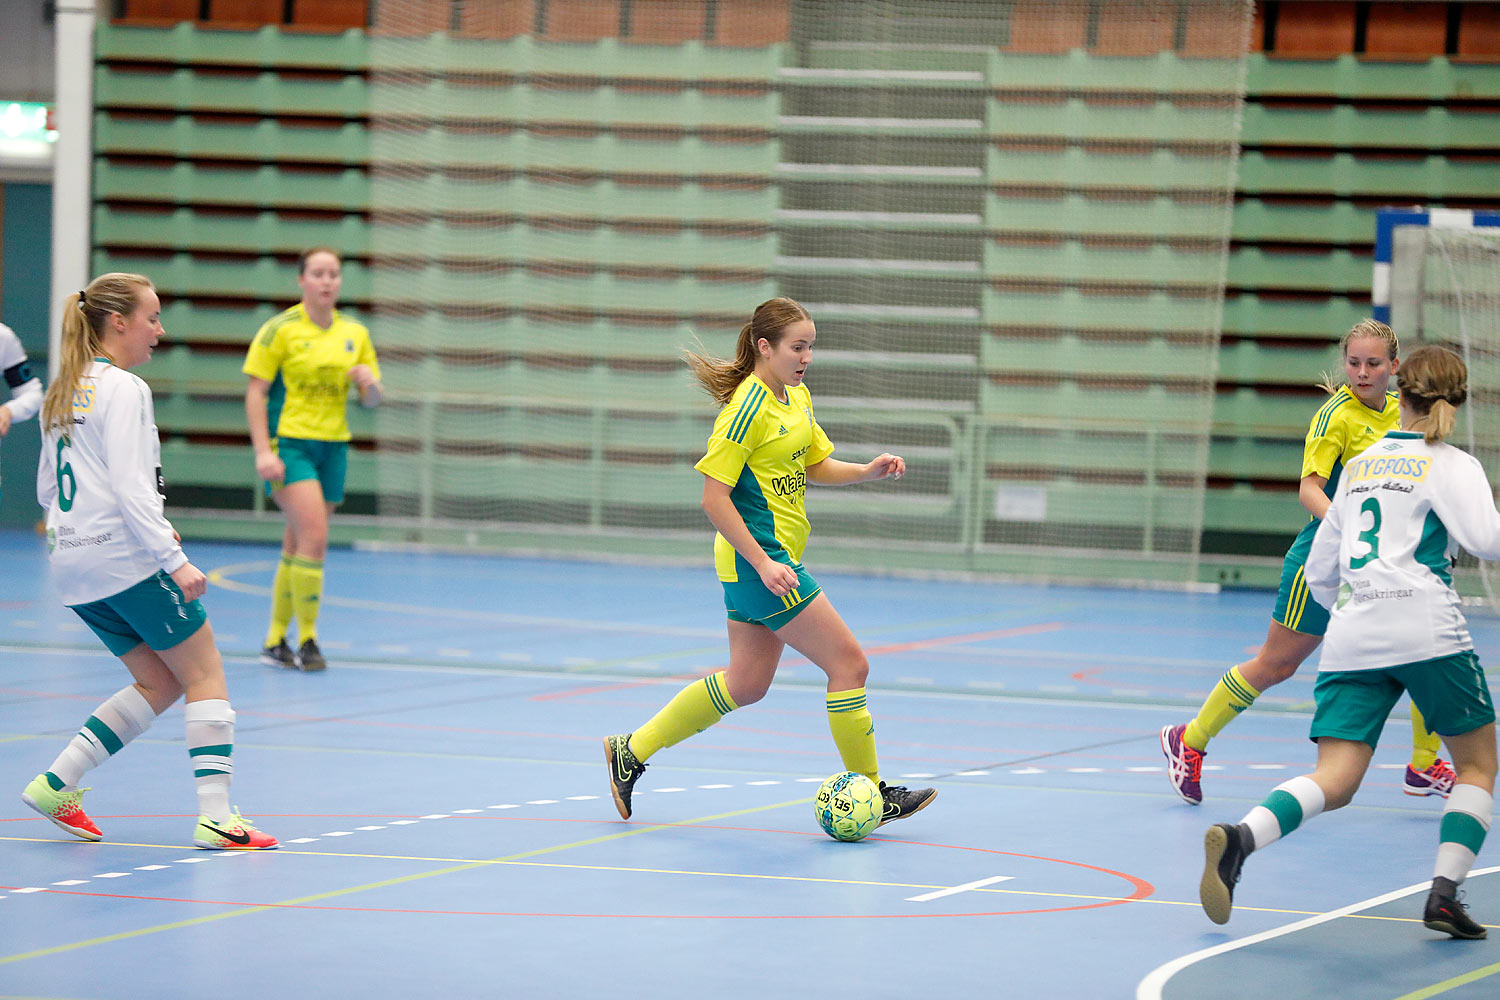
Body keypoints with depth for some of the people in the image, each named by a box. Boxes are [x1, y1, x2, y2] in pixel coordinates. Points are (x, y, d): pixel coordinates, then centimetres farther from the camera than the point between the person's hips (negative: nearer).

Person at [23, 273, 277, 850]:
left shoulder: (64, 393, 15)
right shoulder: (123, 390, -11)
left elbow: (47, 489, 21)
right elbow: (130, 487, -19)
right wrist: (175, 561, -21)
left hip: (73, 565, 9)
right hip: (126, 560, -9)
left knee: (159, 683, 14)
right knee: (205, 676, -1)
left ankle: (57, 783, 6)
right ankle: (216, 815, -8)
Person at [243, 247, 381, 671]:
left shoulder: (355, 334, 10)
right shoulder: (280, 329, -5)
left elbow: (372, 399, 14)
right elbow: (255, 392, -6)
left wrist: (369, 382, -10)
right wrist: (262, 450, -16)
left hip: (333, 446, 5)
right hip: (289, 443, -5)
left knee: (298, 545, 8)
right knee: (314, 537, -18)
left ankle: (275, 641, 17)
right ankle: (306, 639, -9)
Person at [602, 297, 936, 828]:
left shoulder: (797, 398, 10)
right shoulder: (748, 407, -18)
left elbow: (816, 466, 23)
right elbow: (714, 496, -19)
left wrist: (869, 470, 3)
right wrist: (763, 563, -23)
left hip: (771, 559, 10)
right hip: (755, 557, -10)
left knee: (746, 684, 15)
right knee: (849, 663, -7)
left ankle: (632, 751, 22)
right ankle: (870, 794, 2)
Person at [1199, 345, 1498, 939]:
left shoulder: (1360, 465, 20)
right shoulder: (1451, 465, 4)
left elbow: (1319, 570, 23)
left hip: (1352, 639, 4)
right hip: (1428, 631, -4)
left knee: (1335, 782, -5)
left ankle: (1239, 838, -32)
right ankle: (1444, 893, -3)